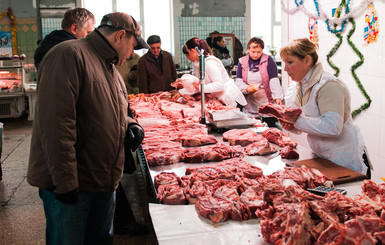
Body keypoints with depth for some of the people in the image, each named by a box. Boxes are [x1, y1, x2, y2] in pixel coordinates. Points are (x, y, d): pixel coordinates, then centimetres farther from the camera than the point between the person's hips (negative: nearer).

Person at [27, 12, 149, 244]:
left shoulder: (111, 68, 15)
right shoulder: (69, 55, -16)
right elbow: (56, 123, -24)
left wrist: (128, 124, 4)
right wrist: (65, 181, -25)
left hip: (105, 181, 9)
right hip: (68, 186, -9)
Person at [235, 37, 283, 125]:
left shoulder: (268, 60, -3)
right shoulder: (242, 62, 6)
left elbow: (274, 80, -11)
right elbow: (238, 81, 1)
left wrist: (278, 97, -25)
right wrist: (247, 88, -20)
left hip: (267, 104, -2)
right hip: (250, 106, 3)